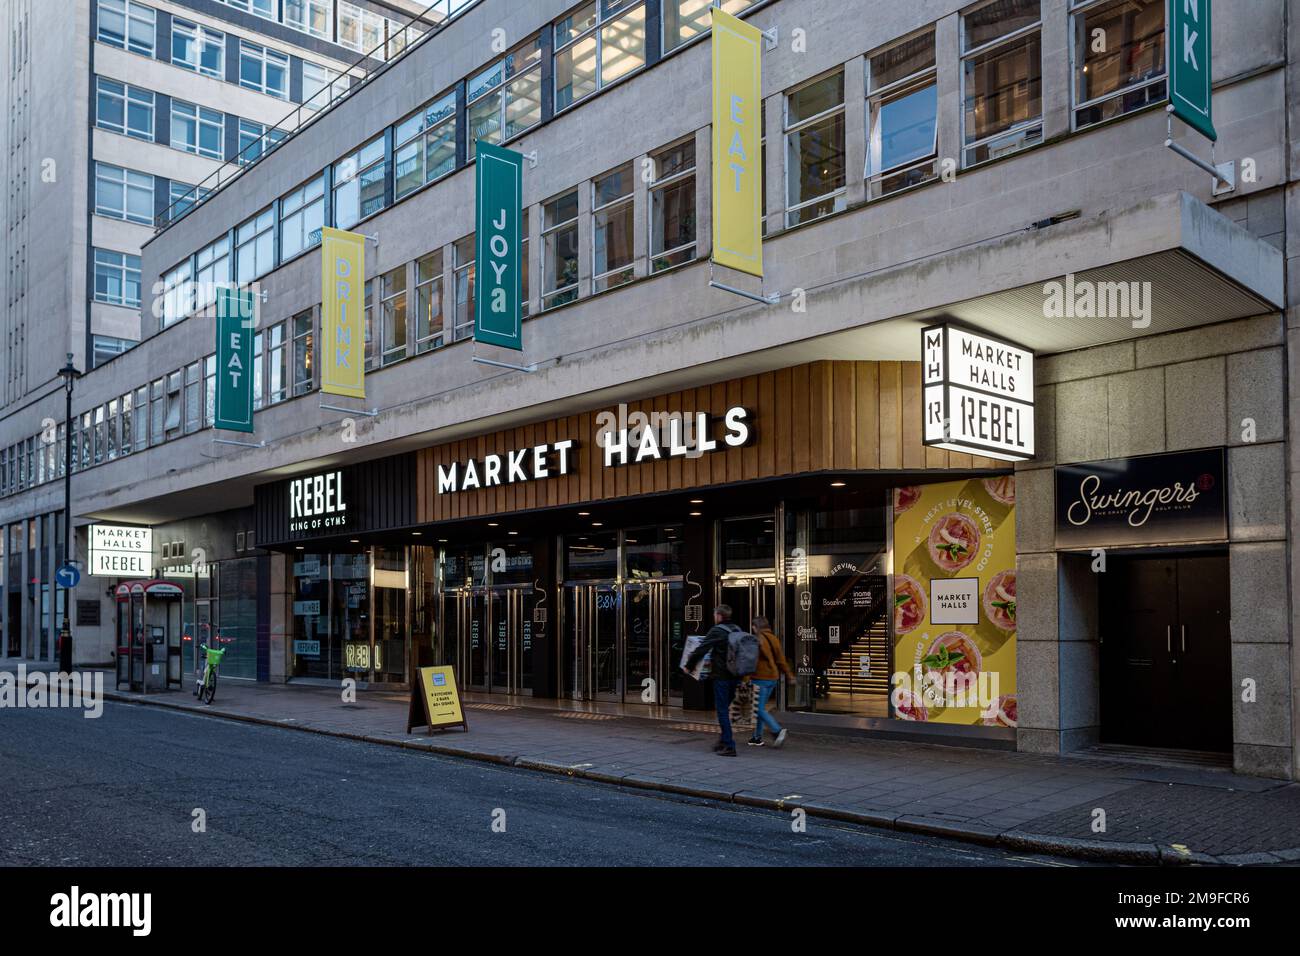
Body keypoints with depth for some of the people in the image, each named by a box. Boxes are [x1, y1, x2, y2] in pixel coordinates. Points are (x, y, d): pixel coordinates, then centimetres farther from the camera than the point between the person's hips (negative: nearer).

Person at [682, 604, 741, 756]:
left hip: (721, 676, -7)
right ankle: (723, 741, 24)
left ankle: (729, 746, -3)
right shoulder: (738, 631, 10)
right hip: (735, 676, 7)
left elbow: (701, 650, -12)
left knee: (722, 710, -2)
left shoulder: (716, 631, -12)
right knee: (725, 708, 18)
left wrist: (688, 666, 0)